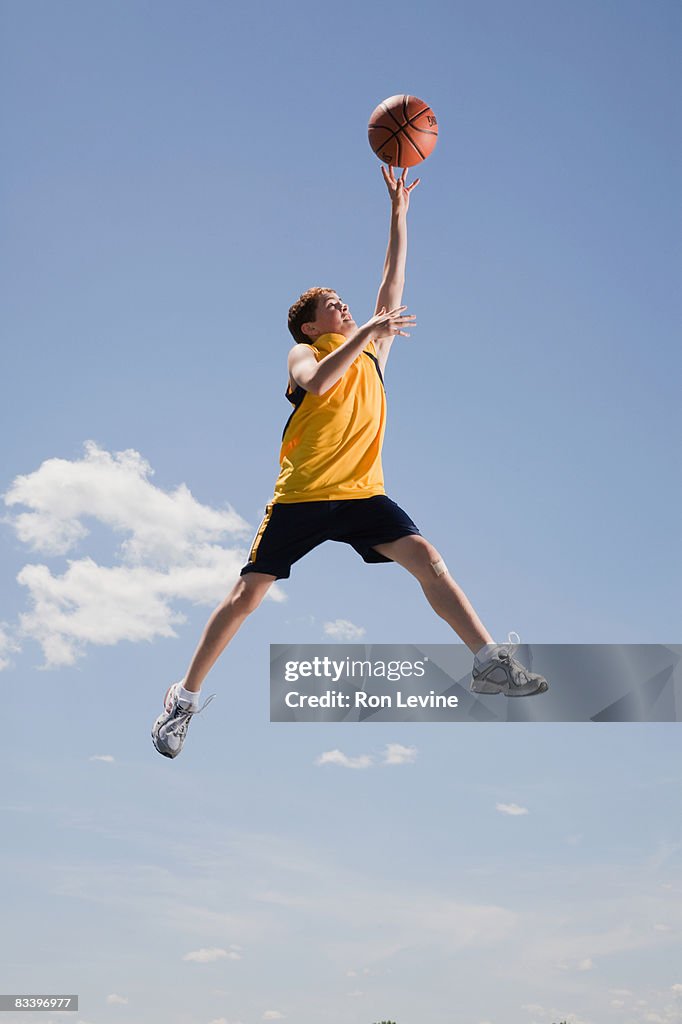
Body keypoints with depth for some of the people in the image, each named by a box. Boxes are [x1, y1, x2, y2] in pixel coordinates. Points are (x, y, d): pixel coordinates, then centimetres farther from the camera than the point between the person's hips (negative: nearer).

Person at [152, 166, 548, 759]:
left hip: (362, 493, 4)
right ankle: (185, 698, 12)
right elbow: (318, 382, -20)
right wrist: (367, 331, -20)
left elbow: (393, 282, 15)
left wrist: (399, 212, 13)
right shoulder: (303, 354, 5)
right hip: (302, 494, -3)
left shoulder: (372, 352, 18)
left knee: (427, 559, -18)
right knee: (248, 594, -2)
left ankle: (490, 664, -21)